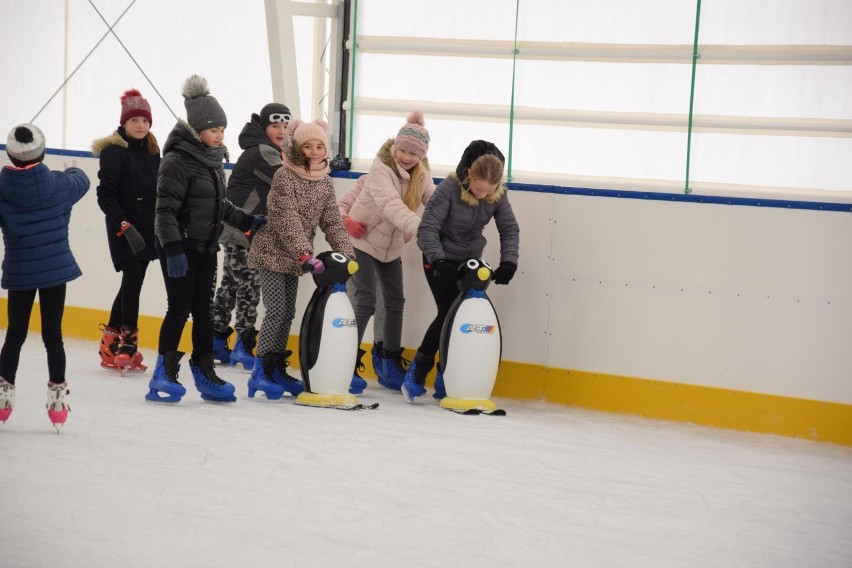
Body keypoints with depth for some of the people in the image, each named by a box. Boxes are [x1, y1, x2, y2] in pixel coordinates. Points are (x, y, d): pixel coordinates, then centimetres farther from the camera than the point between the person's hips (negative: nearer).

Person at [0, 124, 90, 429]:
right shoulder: (59, 184, -7)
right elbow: (82, 182, 16)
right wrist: (74, 171, 37)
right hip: (56, 269, 0)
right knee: (52, 335, 7)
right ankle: (58, 396, 10)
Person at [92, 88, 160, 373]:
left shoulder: (152, 152, 11)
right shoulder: (114, 151, -9)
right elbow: (106, 195, -14)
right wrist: (125, 227, -21)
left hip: (148, 230, 7)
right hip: (123, 230, -7)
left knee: (131, 284, 10)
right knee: (132, 281, -10)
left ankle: (110, 344, 19)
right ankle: (128, 344, -2)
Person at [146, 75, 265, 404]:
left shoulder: (213, 159, 11)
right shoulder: (177, 161, -15)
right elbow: (166, 208, -18)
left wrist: (247, 222, 18)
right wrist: (172, 249, -24)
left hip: (206, 248, 7)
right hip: (180, 248, -7)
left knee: (203, 310, 9)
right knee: (180, 309, -4)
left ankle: (204, 374, 14)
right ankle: (164, 374, 6)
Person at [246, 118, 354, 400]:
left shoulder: (325, 182, 5)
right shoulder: (284, 176, -16)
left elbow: (333, 221, 3)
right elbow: (287, 220, -23)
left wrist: (345, 253, -11)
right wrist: (306, 255, -31)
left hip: (295, 258, 7)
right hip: (272, 253, -7)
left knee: (288, 313, 10)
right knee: (277, 311, -10)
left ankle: (277, 369, 20)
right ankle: (260, 373, -3)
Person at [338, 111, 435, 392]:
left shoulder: (422, 176, -2)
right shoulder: (381, 169, -24)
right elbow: (391, 205, -40)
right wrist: (420, 228, -55)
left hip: (391, 248, 7)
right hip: (363, 242, -7)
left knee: (395, 303, 9)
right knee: (365, 302, -15)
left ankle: (391, 366, 21)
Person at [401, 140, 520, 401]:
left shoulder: (498, 195, -12)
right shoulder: (449, 188, -26)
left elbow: (510, 229, -4)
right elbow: (428, 228, -25)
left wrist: (508, 262, -19)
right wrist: (438, 260, -37)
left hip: (471, 262, 5)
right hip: (441, 261, -5)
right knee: (449, 313, -15)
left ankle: (446, 380, 10)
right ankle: (417, 372, -2)